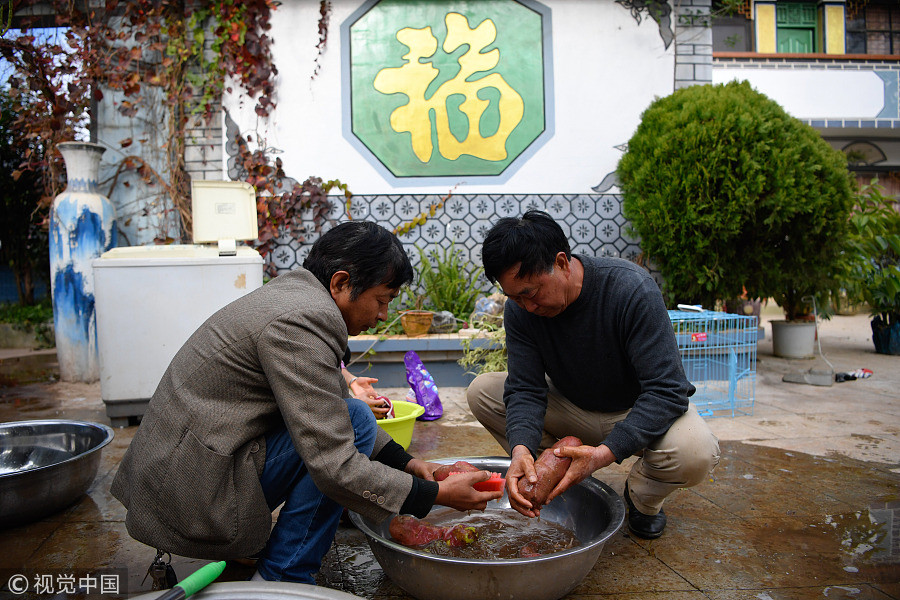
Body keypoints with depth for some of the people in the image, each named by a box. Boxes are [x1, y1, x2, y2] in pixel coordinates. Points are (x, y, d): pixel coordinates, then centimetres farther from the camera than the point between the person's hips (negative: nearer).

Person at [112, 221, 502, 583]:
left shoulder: (292, 294, 8)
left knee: (342, 415, 15)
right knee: (355, 420, -15)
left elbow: (333, 403, 15)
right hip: (193, 499, -10)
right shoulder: (301, 323, -23)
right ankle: (281, 578, -3)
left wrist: (406, 462, 10)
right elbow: (336, 469, -25)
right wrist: (435, 495, -14)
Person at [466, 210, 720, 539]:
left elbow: (666, 391, -32)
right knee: (481, 391, -13)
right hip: (574, 407, 4)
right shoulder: (519, 308, -17)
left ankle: (642, 499, 0)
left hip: (641, 412, -3)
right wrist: (521, 448, -39)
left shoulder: (632, 289, -31)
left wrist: (604, 453, -43)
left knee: (696, 452, -36)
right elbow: (525, 390, -17)